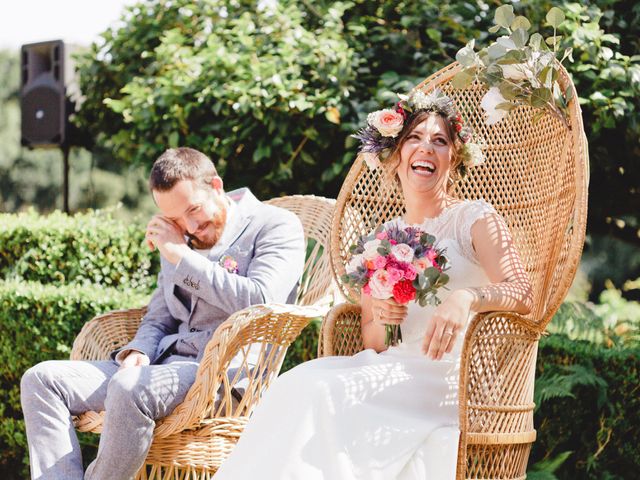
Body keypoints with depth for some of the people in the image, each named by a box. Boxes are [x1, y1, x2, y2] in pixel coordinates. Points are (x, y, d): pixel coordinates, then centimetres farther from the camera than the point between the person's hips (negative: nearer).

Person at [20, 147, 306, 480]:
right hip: (166, 363, 8)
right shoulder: (179, 241, 22)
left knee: (129, 389, -36)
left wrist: (181, 257, -10)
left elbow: (261, 301, -17)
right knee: (41, 380, -7)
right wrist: (137, 352, 2)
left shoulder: (276, 226, 0)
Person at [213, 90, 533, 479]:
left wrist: (466, 297, -30)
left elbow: (523, 295, -10)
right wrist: (378, 318, -4)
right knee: (300, 383, -25)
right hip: (397, 370, 5)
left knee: (321, 391, -29)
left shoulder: (475, 218, 4)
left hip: (450, 377, -5)